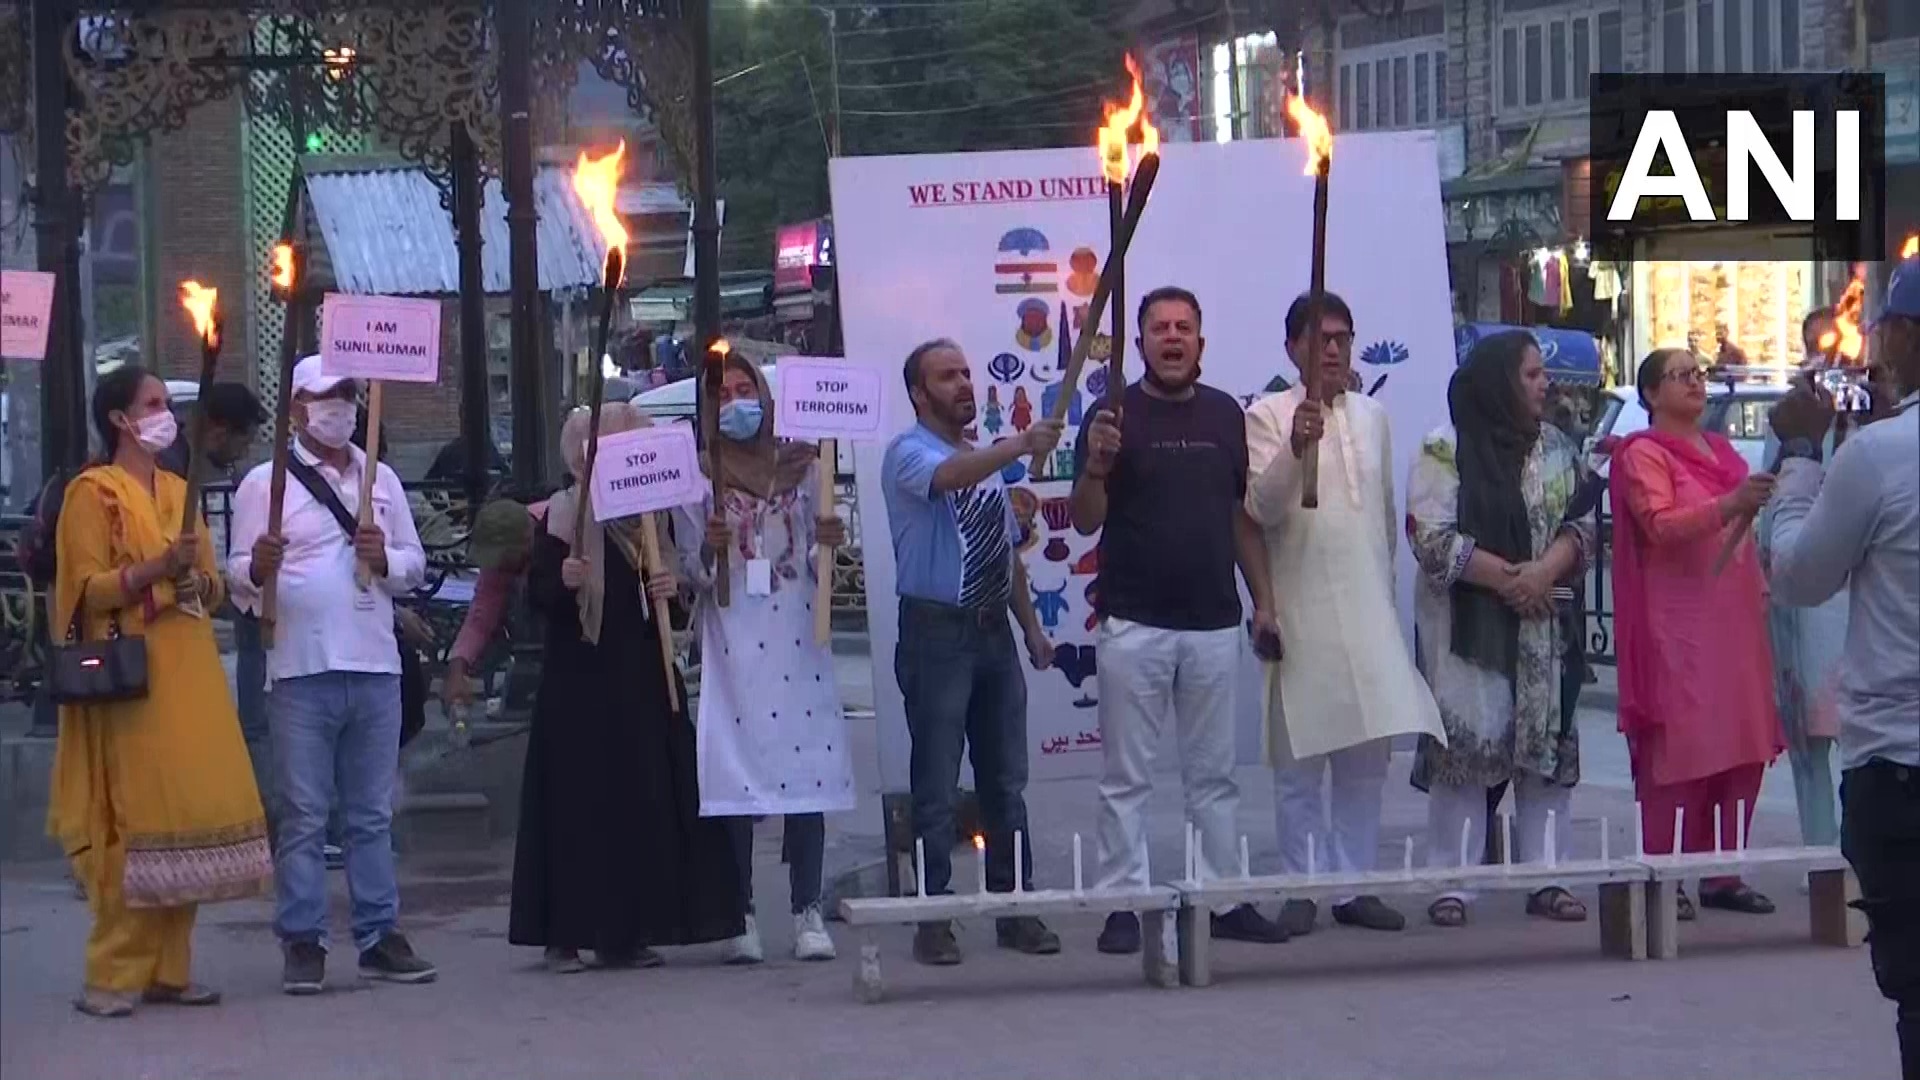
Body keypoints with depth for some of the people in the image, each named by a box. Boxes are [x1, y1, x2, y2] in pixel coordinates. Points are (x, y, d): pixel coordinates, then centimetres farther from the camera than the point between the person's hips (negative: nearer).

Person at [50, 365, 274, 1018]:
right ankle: (114, 975, -6)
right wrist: (159, 568, -20)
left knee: (186, 815, 3)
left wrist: (199, 580, -3)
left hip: (190, 673, 7)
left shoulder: (180, 491, 19)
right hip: (132, 677, -7)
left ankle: (168, 969, 8)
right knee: (136, 820, -10)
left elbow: (213, 586, 20)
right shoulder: (93, 492, -1)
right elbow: (87, 589, -9)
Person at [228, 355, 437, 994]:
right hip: (301, 672, -4)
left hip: (375, 667, 4)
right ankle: (302, 942, 3)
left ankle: (379, 935, 12)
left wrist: (386, 559, -6)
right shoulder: (266, 483, 3)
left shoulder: (381, 479, 15)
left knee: (373, 814, 8)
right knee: (304, 815, -1)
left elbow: (415, 564, 15)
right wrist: (258, 569, -23)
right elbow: (239, 576, -1)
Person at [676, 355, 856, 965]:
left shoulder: (803, 465, 10)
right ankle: (742, 916, 0)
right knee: (734, 774, -5)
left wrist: (828, 541, -9)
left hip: (796, 635, 1)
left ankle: (808, 912, 2)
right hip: (731, 642, -1)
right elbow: (691, 574, 5)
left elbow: (822, 563, 12)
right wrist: (707, 549, -15)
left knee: (807, 771, -2)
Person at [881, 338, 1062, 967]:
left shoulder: (987, 459, 16)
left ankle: (1015, 911, 17)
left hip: (993, 630, 7)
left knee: (1006, 780, 10)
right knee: (936, 785, -2)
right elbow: (949, 477, -32)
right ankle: (934, 920, 4)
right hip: (938, 632, -7)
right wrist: (1021, 446, -45)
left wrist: (1032, 627, 17)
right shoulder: (908, 454, -8)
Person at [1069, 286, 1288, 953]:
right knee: (1126, 776, 1)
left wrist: (1264, 599, 9)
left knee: (1214, 773, 10)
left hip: (1214, 622, 4)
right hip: (1133, 624, -3)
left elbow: (1243, 516, 14)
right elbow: (1086, 521, -5)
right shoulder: (1115, 416, -2)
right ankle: (1123, 905, 5)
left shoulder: (1225, 415, 9)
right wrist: (1097, 466, -24)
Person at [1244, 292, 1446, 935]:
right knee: (1300, 759, -2)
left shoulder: (1373, 416, 14)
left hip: (1368, 610, 5)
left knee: (1366, 755, 5)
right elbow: (1261, 508, -14)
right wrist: (1295, 449, -29)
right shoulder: (1268, 416, -2)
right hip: (1301, 609, -5)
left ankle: (1354, 885, 13)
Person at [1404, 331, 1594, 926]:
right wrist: (1506, 577, -15)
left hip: (1543, 622, 5)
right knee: (1462, 743, -5)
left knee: (1547, 743, 3)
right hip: (1465, 624, -5)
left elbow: (1580, 524, 8)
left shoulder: (1557, 448, 12)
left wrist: (1544, 571, -12)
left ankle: (1546, 878, 8)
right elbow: (1431, 535, -12)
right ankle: (1451, 883, 0)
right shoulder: (1445, 451, -5)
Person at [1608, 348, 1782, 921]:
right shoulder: (1643, 454, -2)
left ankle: (1722, 872, 11)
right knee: (1677, 748, -9)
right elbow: (1661, 525, -18)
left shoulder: (1721, 450, 20)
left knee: (1743, 749, 4)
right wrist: (1730, 504, -30)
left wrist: (1761, 590, 22)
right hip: (1678, 625, -7)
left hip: (1735, 619, 7)